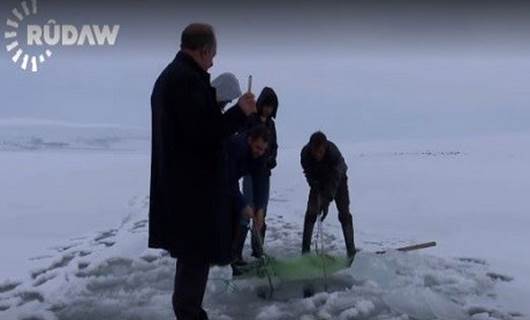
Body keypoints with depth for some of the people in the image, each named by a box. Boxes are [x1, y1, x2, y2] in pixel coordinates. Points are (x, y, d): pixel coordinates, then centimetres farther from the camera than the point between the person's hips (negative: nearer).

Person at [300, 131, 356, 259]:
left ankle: (351, 251, -5)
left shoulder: (334, 152, -39)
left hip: (337, 180, -3)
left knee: (344, 213, -10)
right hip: (318, 180, 3)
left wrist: (326, 201, -44)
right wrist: (318, 195, -32)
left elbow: (334, 180, -38)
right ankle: (305, 249, 2)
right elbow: (310, 176, -22)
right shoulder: (305, 153, -29)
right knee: (310, 213, -6)